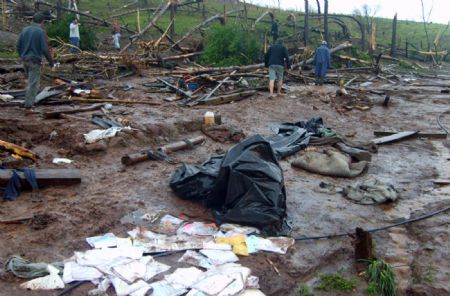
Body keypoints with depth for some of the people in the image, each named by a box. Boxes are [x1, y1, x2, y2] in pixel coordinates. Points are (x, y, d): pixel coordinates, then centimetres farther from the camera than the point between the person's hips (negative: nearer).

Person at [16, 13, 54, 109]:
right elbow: (45, 49, -15)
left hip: (25, 59, 6)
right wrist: (51, 63, -8)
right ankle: (28, 103, -2)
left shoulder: (24, 30, 7)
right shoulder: (41, 32, -11)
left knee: (31, 80, 21)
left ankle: (30, 100, 22)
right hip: (35, 60, -6)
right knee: (34, 83, 0)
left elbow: (18, 46, 9)